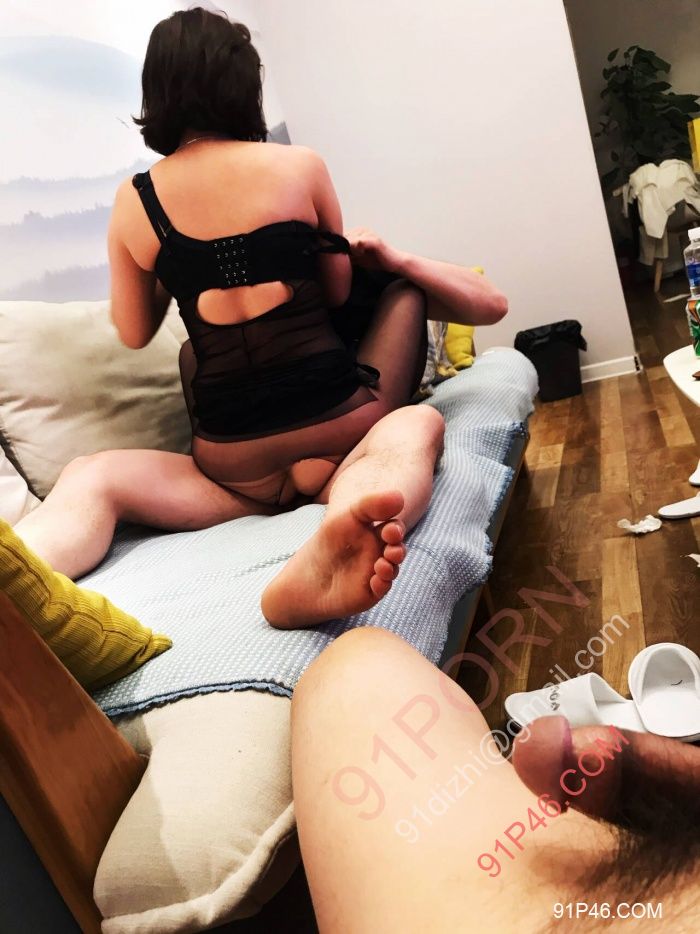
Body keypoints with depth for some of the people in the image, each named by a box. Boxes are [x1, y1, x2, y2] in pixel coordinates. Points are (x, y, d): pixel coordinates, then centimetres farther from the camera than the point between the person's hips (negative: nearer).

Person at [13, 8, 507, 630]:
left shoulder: (133, 203, 4)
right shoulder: (300, 165, 1)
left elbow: (134, 334, 16)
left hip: (238, 464, 1)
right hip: (337, 422, 0)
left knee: (90, 480, 6)